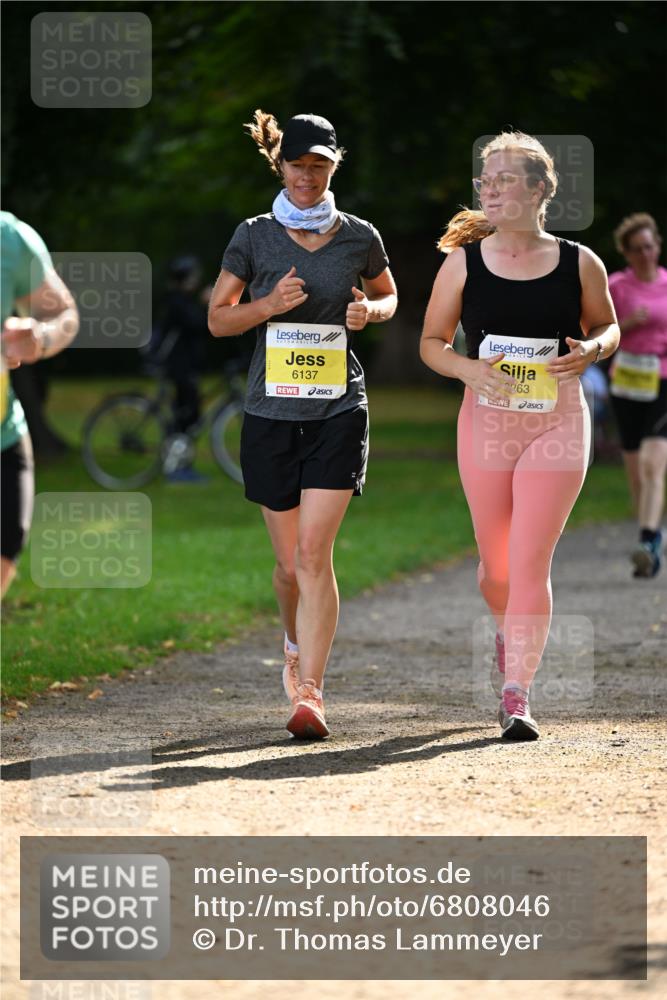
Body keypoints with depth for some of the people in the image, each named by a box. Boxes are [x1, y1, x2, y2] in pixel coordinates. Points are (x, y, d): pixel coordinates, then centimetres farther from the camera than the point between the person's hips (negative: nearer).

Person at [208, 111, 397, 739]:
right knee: (289, 561, 8)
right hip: (271, 413, 1)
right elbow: (217, 318, 6)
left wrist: (370, 310, -3)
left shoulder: (359, 238, 4)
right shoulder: (254, 236, 2)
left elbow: (389, 297, 21)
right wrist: (270, 304, -13)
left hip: (339, 411, -1)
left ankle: (308, 692, -15)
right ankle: (296, 645, 39)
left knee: (314, 551, -14)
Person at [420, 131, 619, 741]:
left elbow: (607, 326, 14)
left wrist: (591, 350, -9)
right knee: (496, 563, 10)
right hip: (486, 421, 2)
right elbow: (431, 342, 6)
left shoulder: (580, 265, -1)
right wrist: (468, 368, -14)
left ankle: (516, 695, -7)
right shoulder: (464, 262, 0)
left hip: (558, 422, -2)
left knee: (530, 562, -11)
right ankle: (510, 631, 44)